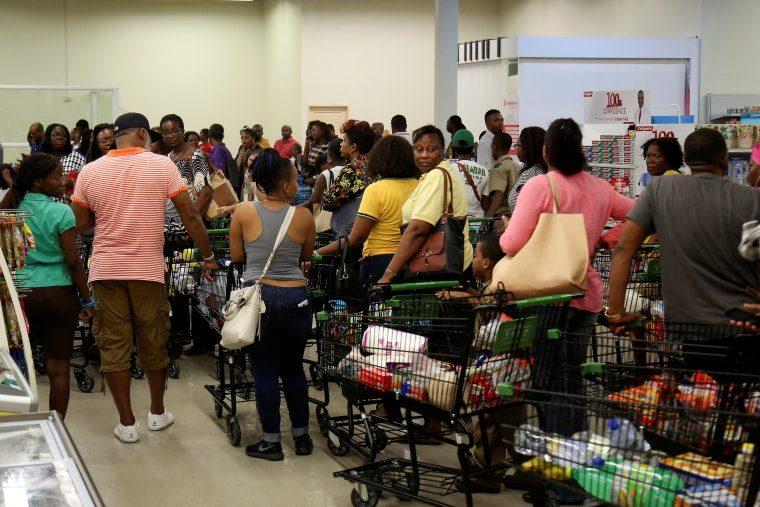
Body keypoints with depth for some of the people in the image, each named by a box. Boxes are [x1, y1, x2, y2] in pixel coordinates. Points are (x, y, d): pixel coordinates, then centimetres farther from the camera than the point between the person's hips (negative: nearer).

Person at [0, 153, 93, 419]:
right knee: (59, 367, 4)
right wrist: (87, 300, -3)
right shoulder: (61, 212, -9)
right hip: (59, 294, -3)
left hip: (22, 294, 3)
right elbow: (73, 262, -10)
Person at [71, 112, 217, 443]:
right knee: (153, 344, 14)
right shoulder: (162, 166, -4)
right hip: (148, 269, -1)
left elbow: (78, 225, 5)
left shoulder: (90, 171, 1)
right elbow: (190, 216, -5)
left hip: (105, 270, 1)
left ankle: (127, 424, 11)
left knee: (114, 347, 7)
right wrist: (208, 257, 4)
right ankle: (157, 413, 29)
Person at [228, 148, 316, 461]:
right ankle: (301, 436, 24)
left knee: (264, 371, 6)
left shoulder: (243, 213, -6)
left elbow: (237, 255, 4)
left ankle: (271, 442, 11)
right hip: (296, 297, 1)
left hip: (257, 296, -1)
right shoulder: (303, 217, -4)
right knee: (293, 368, 16)